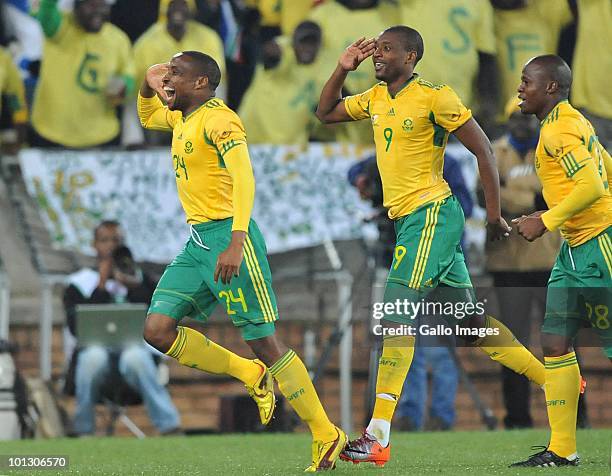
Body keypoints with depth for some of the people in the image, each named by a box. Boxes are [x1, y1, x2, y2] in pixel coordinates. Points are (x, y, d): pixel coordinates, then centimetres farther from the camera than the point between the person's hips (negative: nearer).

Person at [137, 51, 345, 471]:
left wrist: (236, 243, -36)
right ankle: (251, 375, 12)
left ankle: (327, 436, -1)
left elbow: (244, 180, -26)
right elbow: (148, 117, 38)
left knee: (264, 340, -8)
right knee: (158, 330, -2)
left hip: (228, 235, -9)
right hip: (198, 242, 9)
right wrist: (148, 86, 16)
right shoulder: (182, 119, 15)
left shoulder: (218, 120, -14)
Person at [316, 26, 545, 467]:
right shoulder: (375, 99, 12)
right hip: (408, 219, 9)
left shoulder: (435, 98, -11)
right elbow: (325, 113, 25)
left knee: (395, 317, -16)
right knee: (473, 321, 12)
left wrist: (494, 214, -9)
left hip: (432, 214, -9)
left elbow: (483, 150, -8)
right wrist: (343, 69, 10)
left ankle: (378, 438, -20)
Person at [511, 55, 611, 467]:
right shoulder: (572, 124, 16)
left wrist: (546, 222, -19)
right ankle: (562, 449, 5)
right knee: (555, 343, 4)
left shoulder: (561, 129, -15)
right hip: (575, 249, 10)